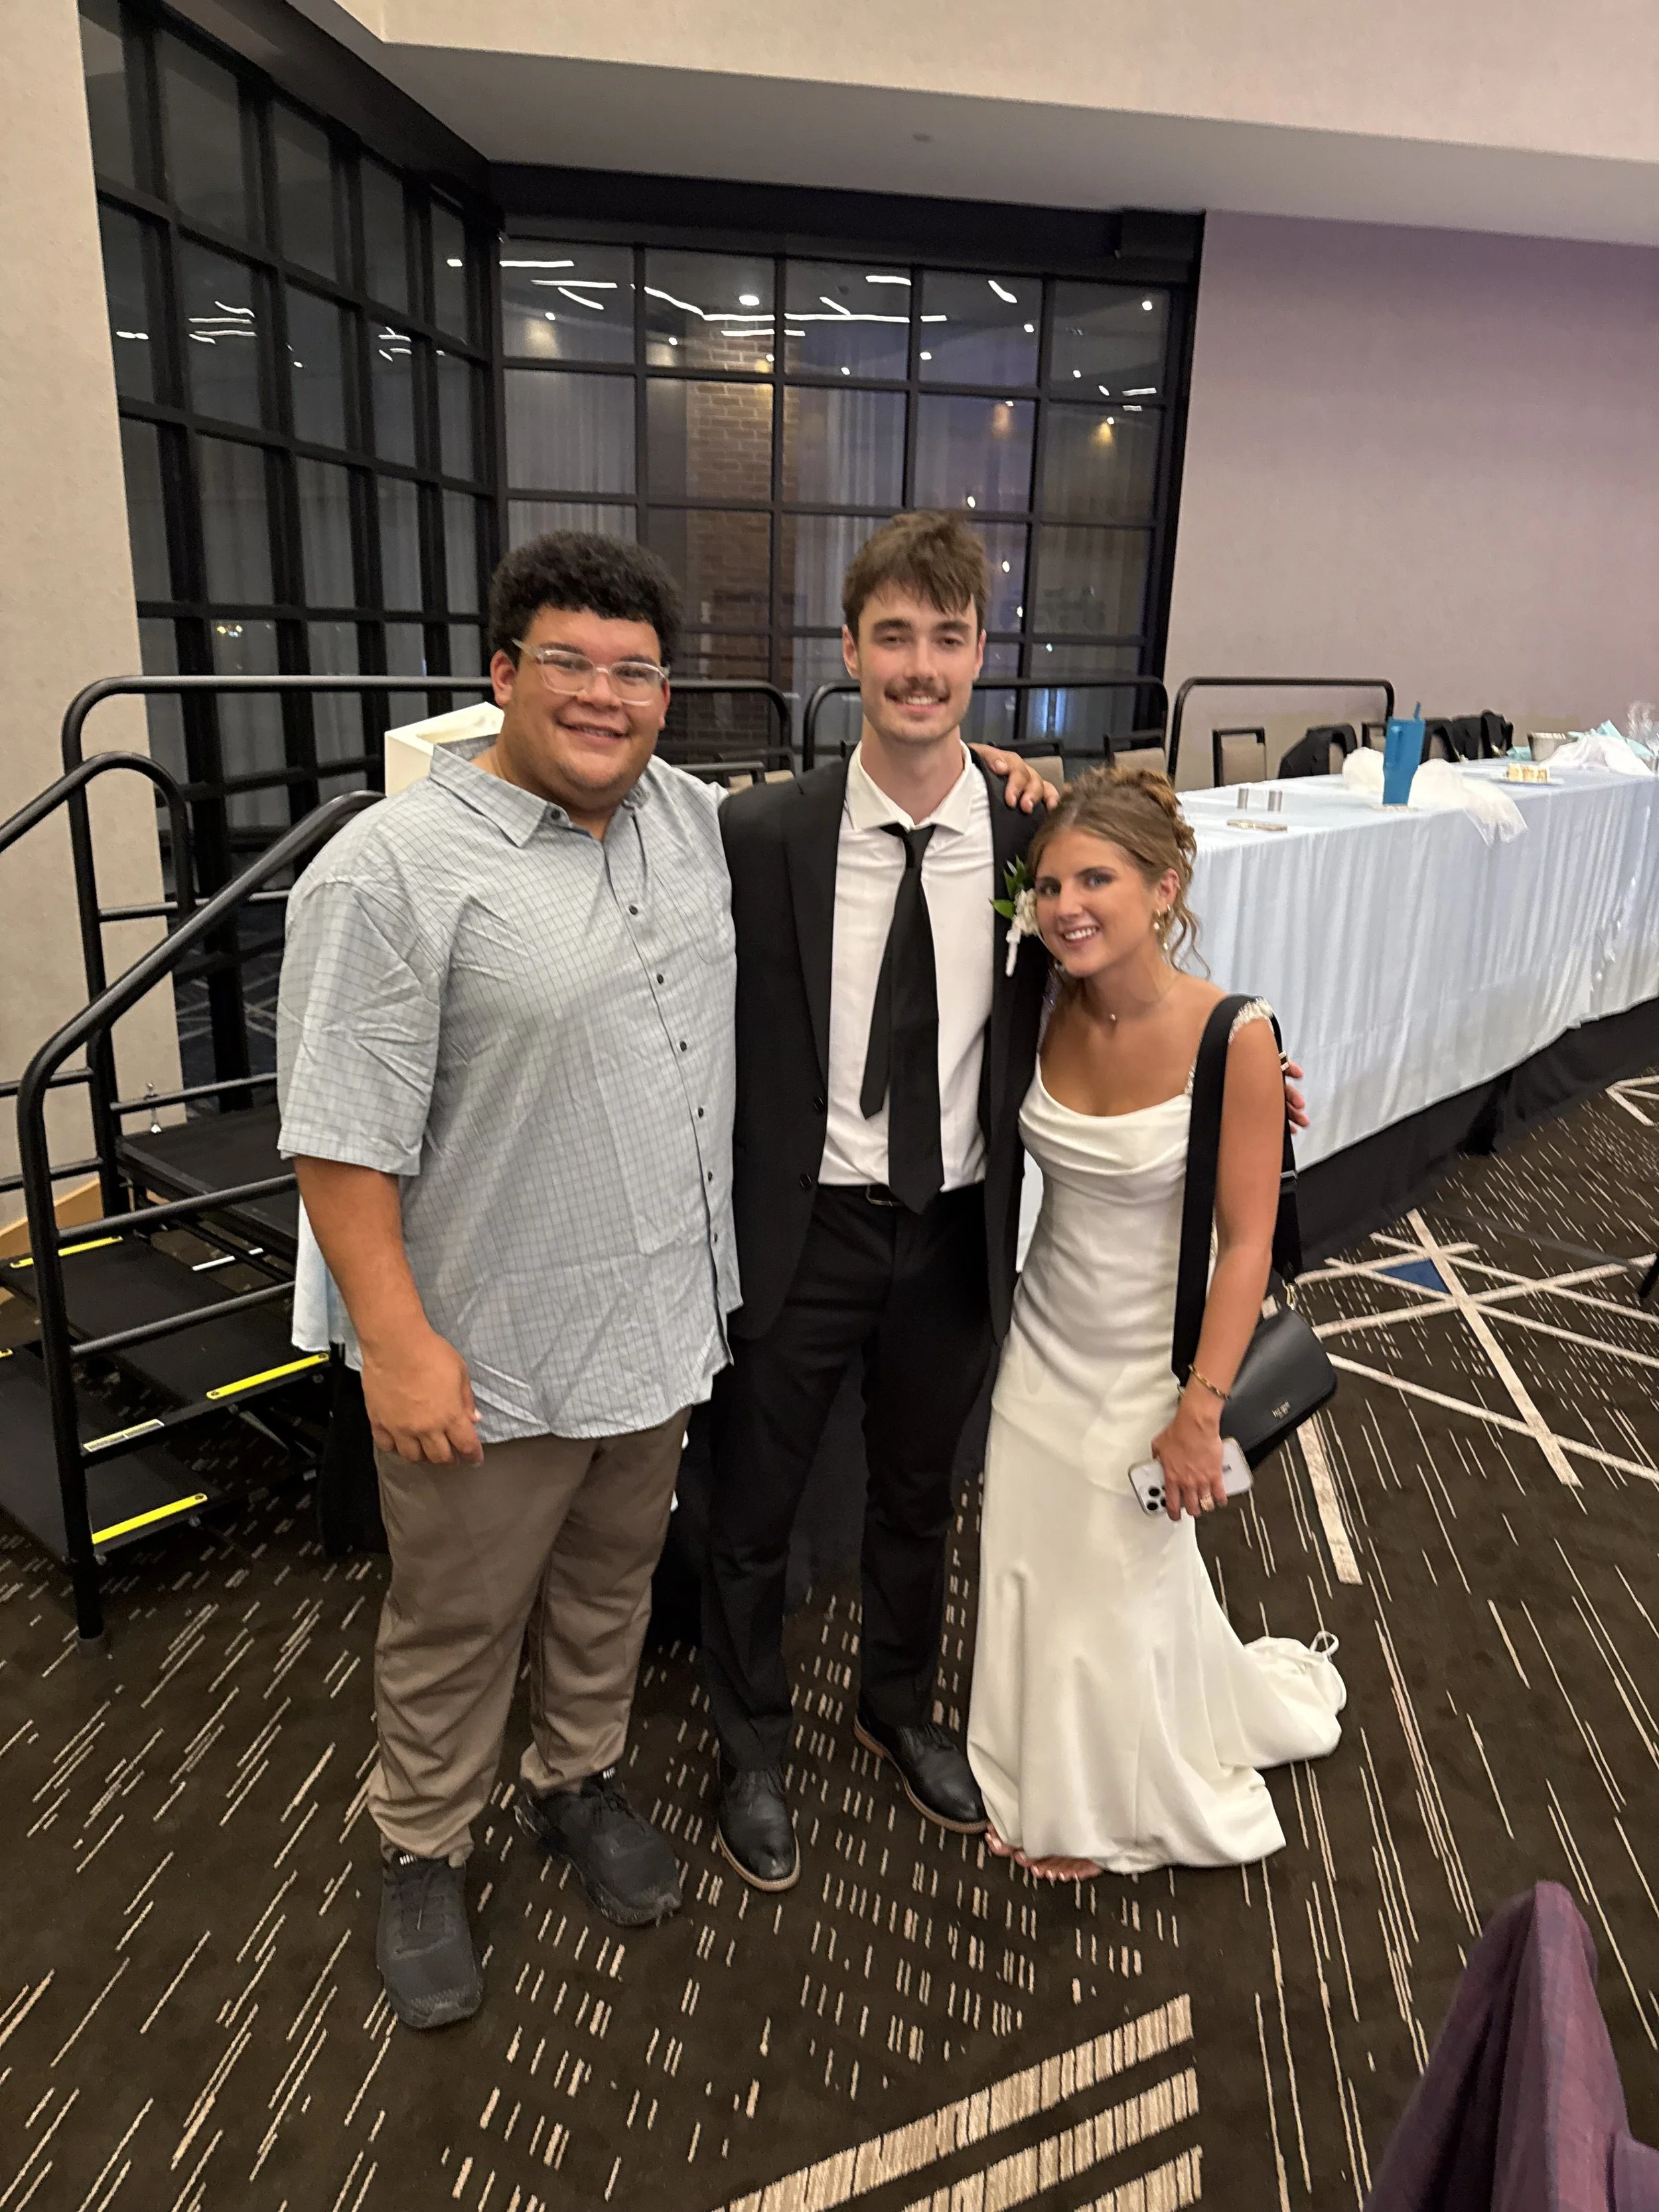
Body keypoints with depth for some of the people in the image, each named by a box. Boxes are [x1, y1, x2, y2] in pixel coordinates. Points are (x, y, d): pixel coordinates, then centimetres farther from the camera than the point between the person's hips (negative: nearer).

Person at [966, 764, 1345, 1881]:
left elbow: (1246, 1241, -18)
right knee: (1035, 1573, 19)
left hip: (1151, 1367, -4)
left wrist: (1200, 1411, -17)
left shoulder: (1234, 1038, -23)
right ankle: (1053, 1780, 49)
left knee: (1120, 1588, 15)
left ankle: (1111, 1806, 46)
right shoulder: (1050, 1012, -10)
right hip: (1045, 1345, 4)